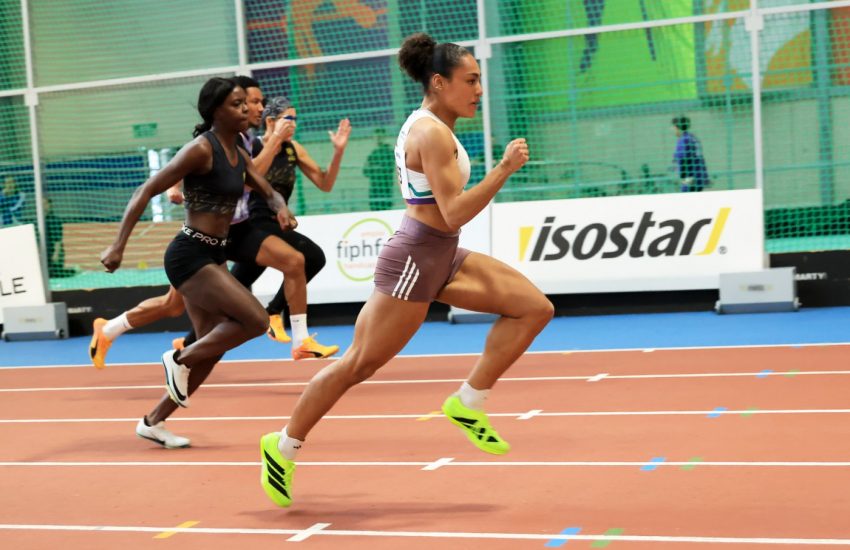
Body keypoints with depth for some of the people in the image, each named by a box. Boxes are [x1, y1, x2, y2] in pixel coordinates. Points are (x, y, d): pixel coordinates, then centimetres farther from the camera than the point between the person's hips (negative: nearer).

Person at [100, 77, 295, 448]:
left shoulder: (239, 154, 10)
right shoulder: (202, 149, -15)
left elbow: (270, 194, 17)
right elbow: (146, 192, -17)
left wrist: (282, 210, -8)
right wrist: (118, 246, -23)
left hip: (214, 256, 9)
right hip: (190, 255, -9)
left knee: (212, 349, 11)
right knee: (255, 320, -18)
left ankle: (153, 422, 22)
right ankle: (180, 359, 1)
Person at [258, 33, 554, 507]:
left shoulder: (430, 127, 13)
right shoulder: (433, 133, -17)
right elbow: (455, 214, -24)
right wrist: (504, 169, -23)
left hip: (442, 257, 10)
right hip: (416, 258, -10)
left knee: (535, 307, -2)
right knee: (360, 363, -2)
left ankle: (469, 403, 4)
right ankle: (284, 446, 13)